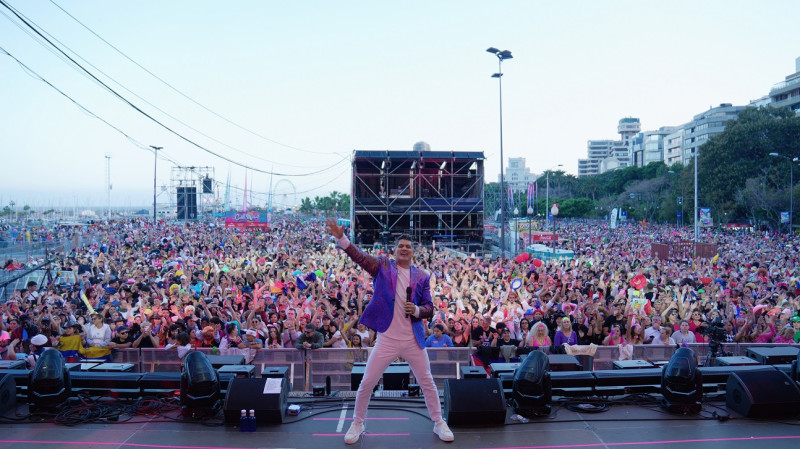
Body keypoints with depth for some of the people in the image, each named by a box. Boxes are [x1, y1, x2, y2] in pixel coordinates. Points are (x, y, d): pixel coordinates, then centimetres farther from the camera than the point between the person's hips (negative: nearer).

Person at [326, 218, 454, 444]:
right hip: (387, 339, -1)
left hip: (414, 340, 1)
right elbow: (360, 256, -17)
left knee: (427, 382, 11)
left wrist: (417, 310, -19)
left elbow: (429, 308, 4)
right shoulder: (382, 266, -1)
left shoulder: (422, 277, 3)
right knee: (366, 383, 3)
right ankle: (357, 424, 24)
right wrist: (341, 238, -32)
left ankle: (439, 423, 29)